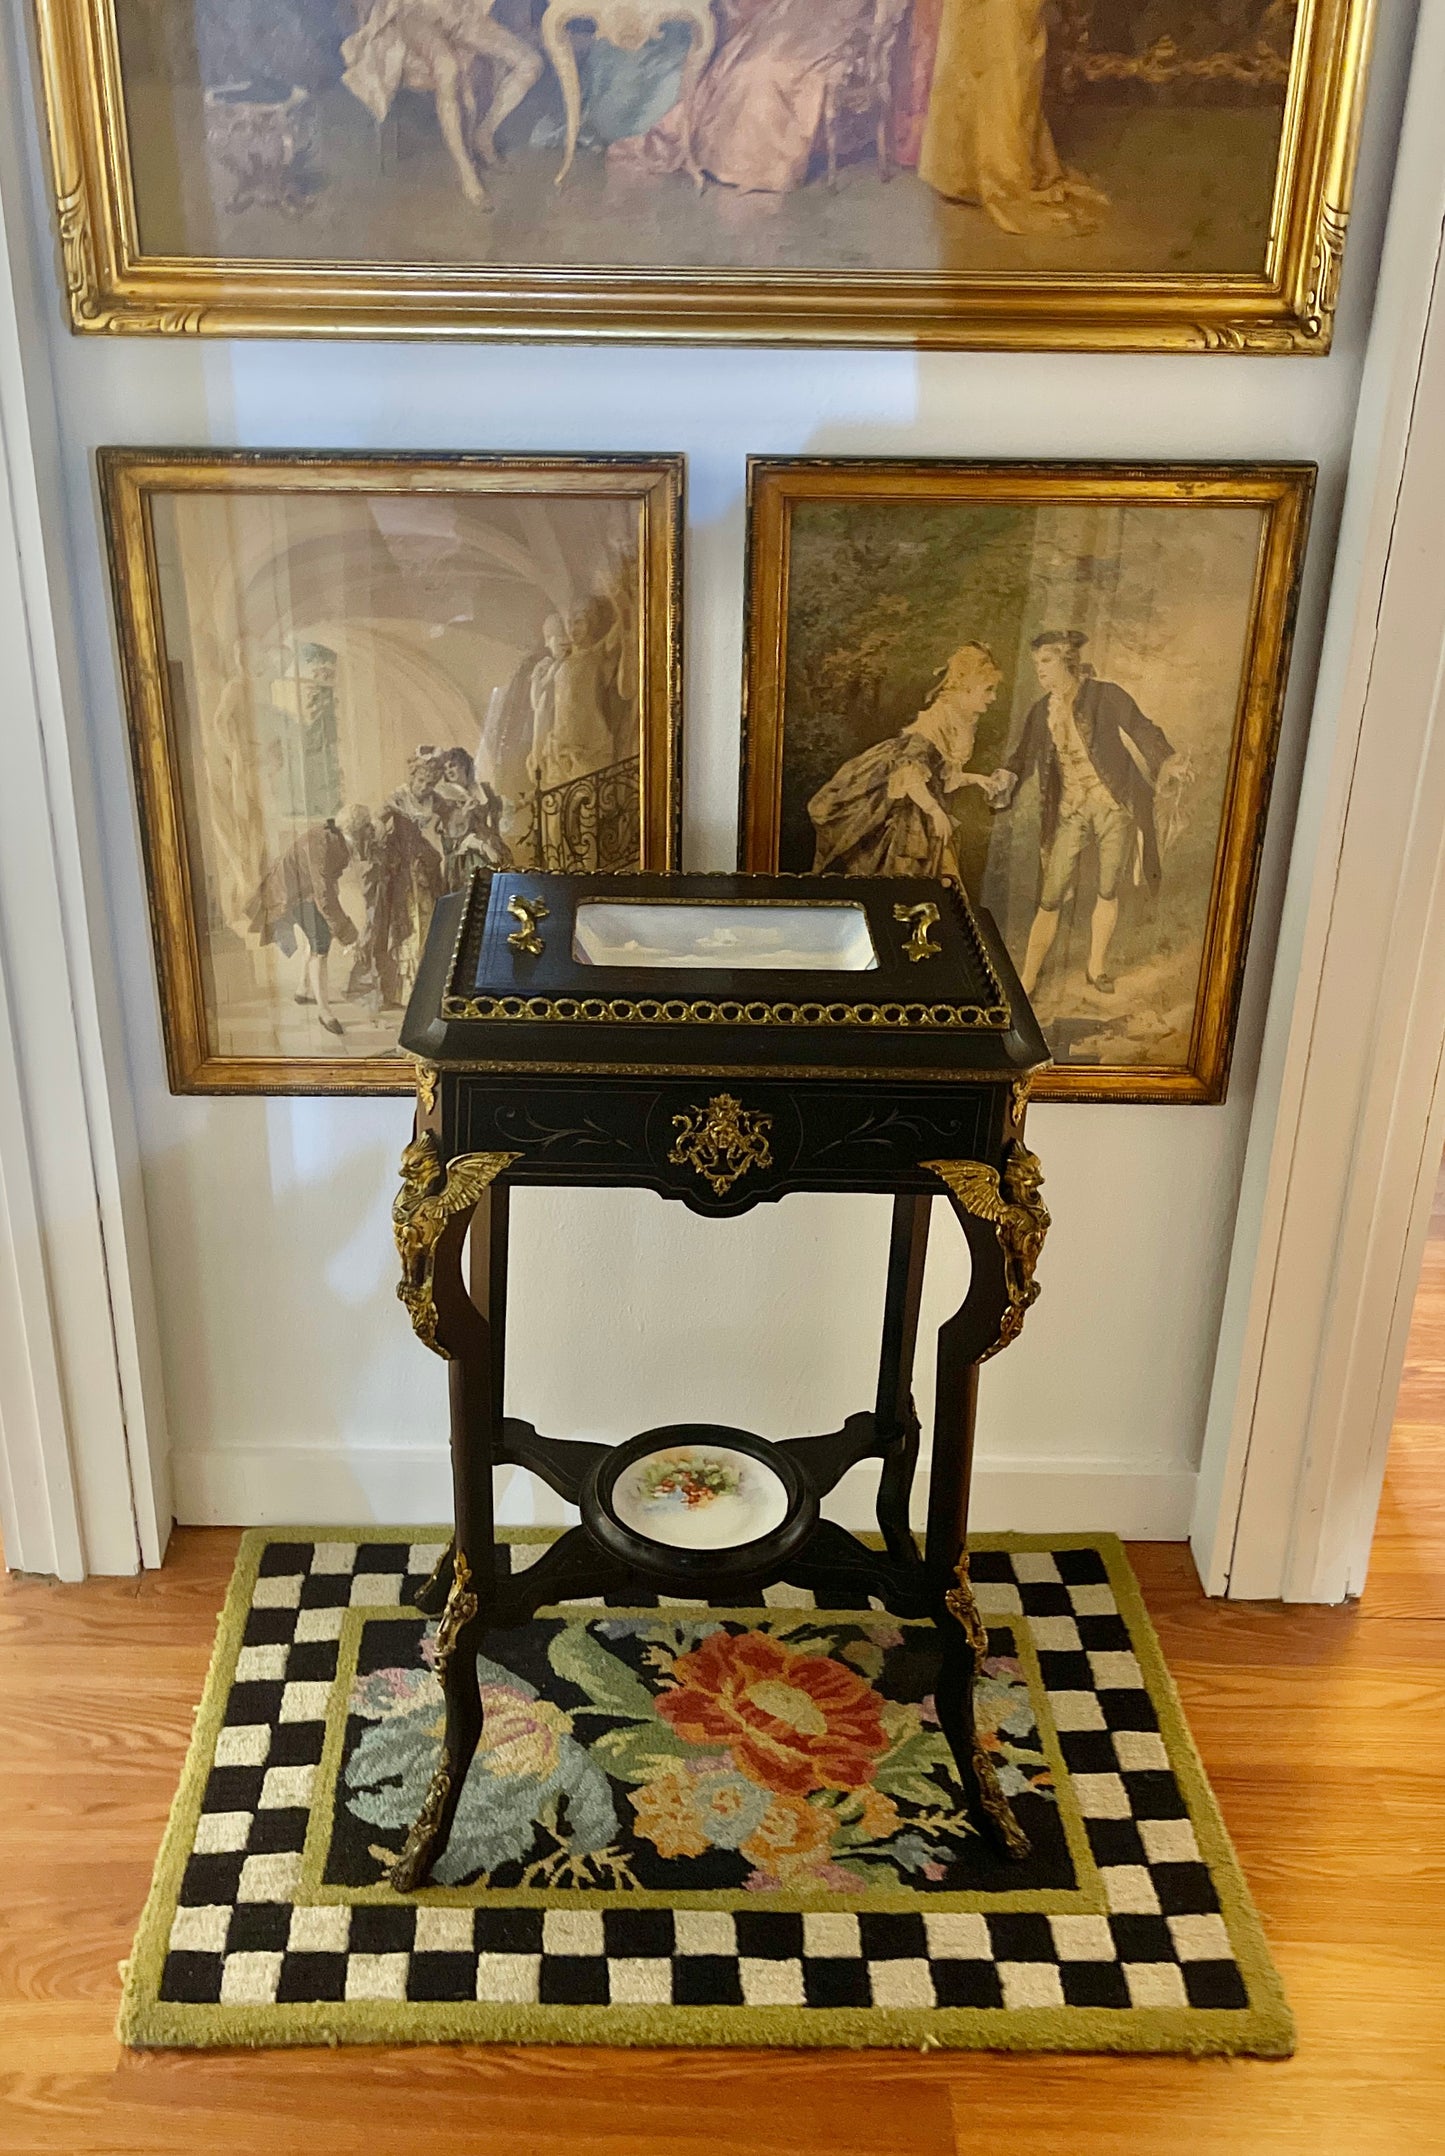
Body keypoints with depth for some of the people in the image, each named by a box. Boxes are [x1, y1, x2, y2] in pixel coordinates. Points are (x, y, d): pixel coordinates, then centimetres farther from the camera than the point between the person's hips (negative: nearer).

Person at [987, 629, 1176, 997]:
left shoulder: (1105, 696, -5)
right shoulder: (1041, 712, 7)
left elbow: (1141, 730, -14)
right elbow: (1023, 756, 4)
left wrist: (1167, 760, -32)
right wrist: (1005, 777, -18)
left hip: (1113, 806, -2)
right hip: (1069, 812, 2)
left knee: (1108, 893, 10)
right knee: (1050, 898, -2)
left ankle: (1097, 967, 28)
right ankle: (1027, 978, 7)